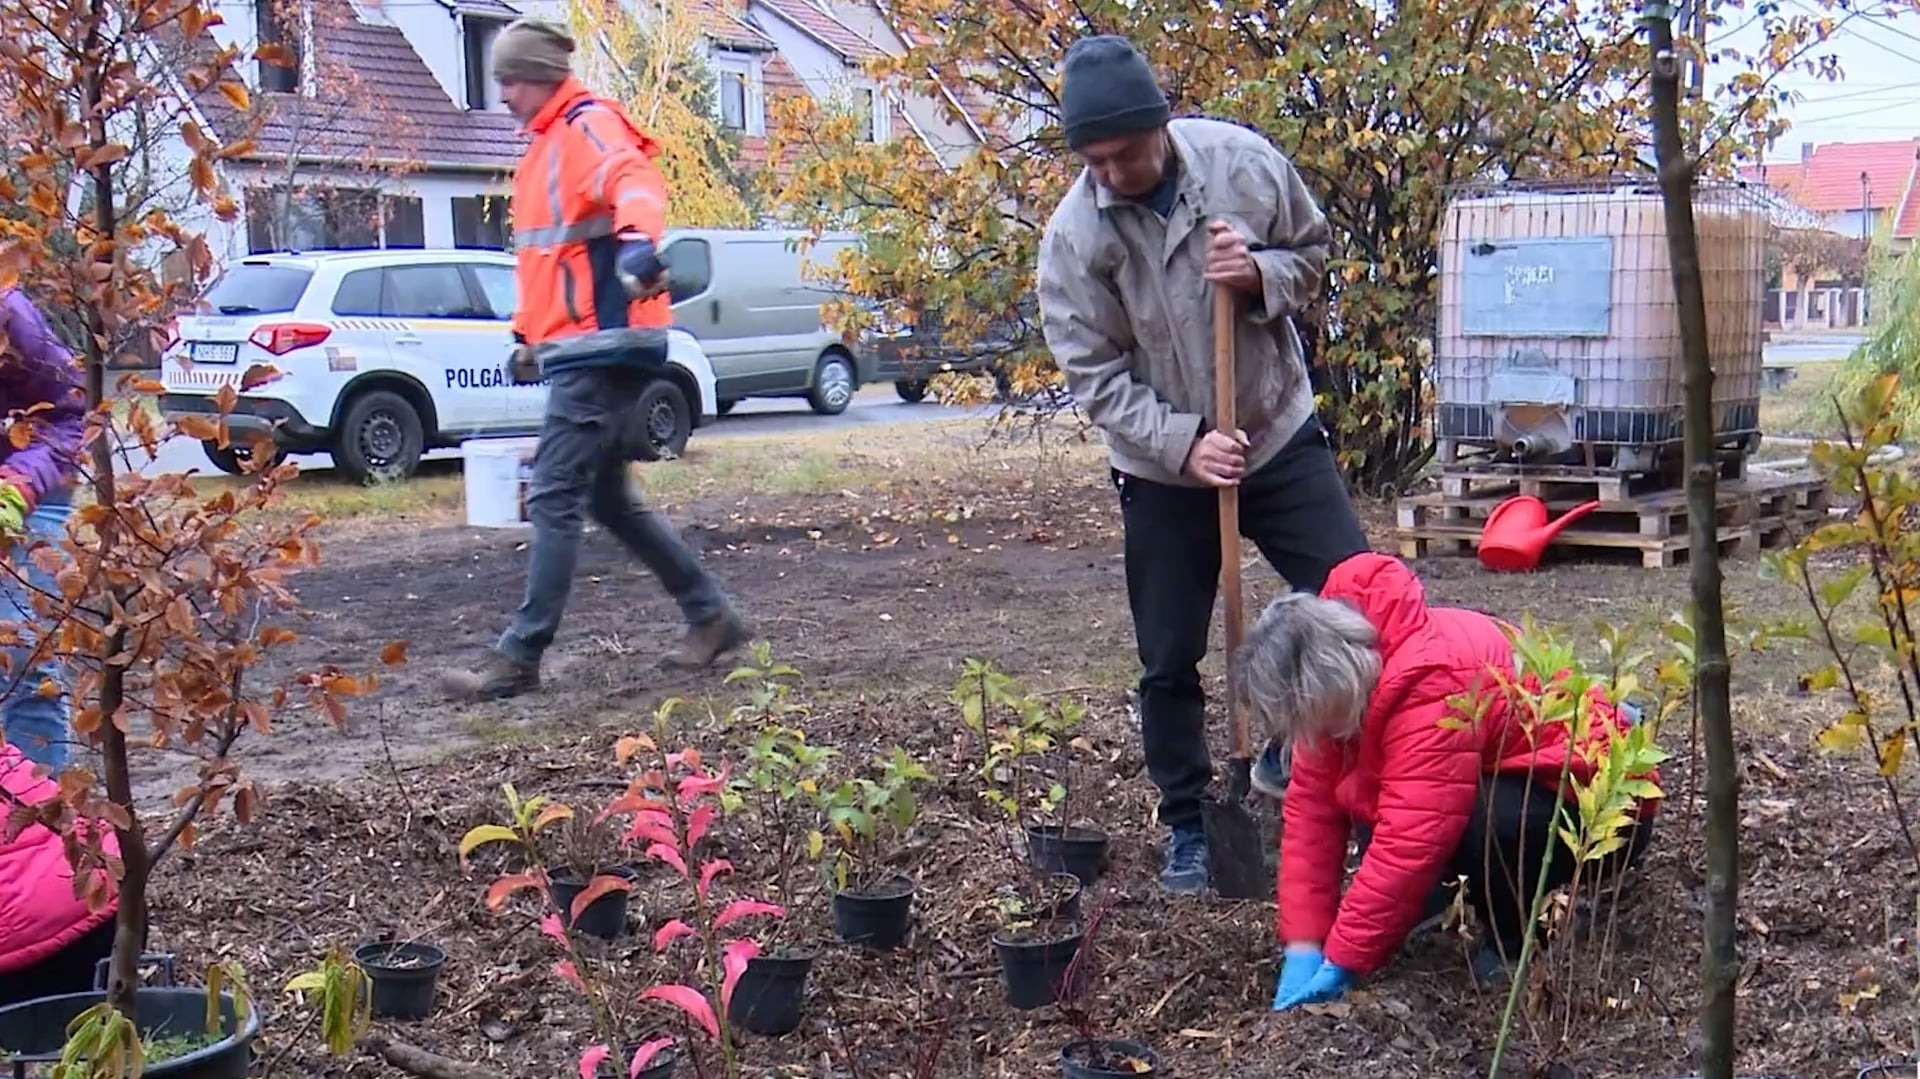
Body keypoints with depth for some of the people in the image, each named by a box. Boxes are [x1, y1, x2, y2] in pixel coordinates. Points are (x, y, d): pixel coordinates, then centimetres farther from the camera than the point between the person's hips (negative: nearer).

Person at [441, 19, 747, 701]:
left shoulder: (591, 127, -10)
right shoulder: (546, 145, 21)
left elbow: (635, 182, -32)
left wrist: (638, 239, -52)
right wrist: (528, 334, 26)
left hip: (603, 347, -11)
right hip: (576, 350, 11)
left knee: (554, 499, -10)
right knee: (608, 500, 15)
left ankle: (520, 658, -7)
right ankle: (711, 616, 22)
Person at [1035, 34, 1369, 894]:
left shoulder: (1244, 162, -13)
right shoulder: (1073, 235, -17)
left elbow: (1313, 253, 2)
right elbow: (1095, 375, -14)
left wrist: (1261, 275, -20)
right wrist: (1183, 444, -25)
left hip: (1280, 434, 2)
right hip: (1163, 468, -1)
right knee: (1168, 661, 5)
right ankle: (1188, 829, 22)